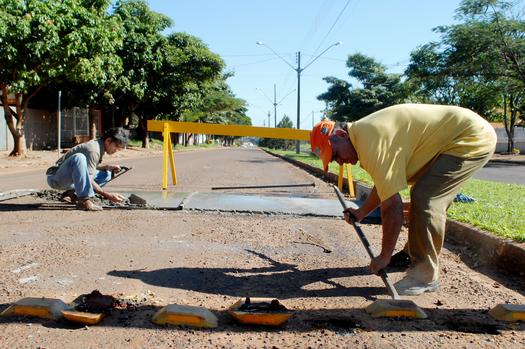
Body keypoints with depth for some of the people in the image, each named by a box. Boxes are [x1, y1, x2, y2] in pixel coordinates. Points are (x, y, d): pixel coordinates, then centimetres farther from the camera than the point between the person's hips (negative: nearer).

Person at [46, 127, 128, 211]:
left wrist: (107, 167, 4)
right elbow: (88, 180, -27)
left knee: (106, 174, 6)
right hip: (56, 178, -9)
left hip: (70, 179, 9)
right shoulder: (93, 150, -24)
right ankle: (85, 200, -36)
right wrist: (107, 195, -29)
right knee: (79, 158, -36)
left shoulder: (99, 146, 5)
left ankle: (72, 194, 0)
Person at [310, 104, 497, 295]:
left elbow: (392, 206, -25)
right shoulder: (364, 133, 6)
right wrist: (360, 213, 18)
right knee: (423, 197, 16)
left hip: (473, 138, -11)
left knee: (426, 201, -17)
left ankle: (425, 275, -7)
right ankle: (414, 256, 28)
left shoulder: (372, 142, -26)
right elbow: (385, 185, 20)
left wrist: (384, 256, -16)